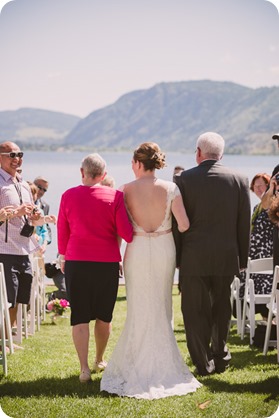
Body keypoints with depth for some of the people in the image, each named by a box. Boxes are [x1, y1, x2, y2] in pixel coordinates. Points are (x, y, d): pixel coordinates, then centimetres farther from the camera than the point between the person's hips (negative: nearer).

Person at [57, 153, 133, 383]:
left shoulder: (69, 196, -1)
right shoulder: (115, 196, -7)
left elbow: (62, 232, 6)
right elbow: (125, 231, -10)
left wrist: (63, 257, 19)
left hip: (76, 262, 0)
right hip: (107, 261, 0)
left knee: (80, 316, 5)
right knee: (104, 315, 17)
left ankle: (84, 368, -3)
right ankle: (100, 361, 31)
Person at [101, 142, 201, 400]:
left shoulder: (127, 190, -8)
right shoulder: (170, 188, -7)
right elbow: (184, 224, -10)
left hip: (137, 250, -1)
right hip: (164, 249, 1)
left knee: (139, 309, 9)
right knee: (161, 308, 12)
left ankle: (139, 362, 14)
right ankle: (162, 364, 18)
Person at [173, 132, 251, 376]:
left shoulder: (185, 179, -6)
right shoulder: (239, 180, 0)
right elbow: (244, 225, 3)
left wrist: (176, 256, 5)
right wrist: (242, 259, 11)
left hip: (194, 257, -2)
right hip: (226, 257, 3)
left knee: (196, 312, 6)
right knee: (221, 309, 17)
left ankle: (203, 363, 7)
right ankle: (220, 359, 25)